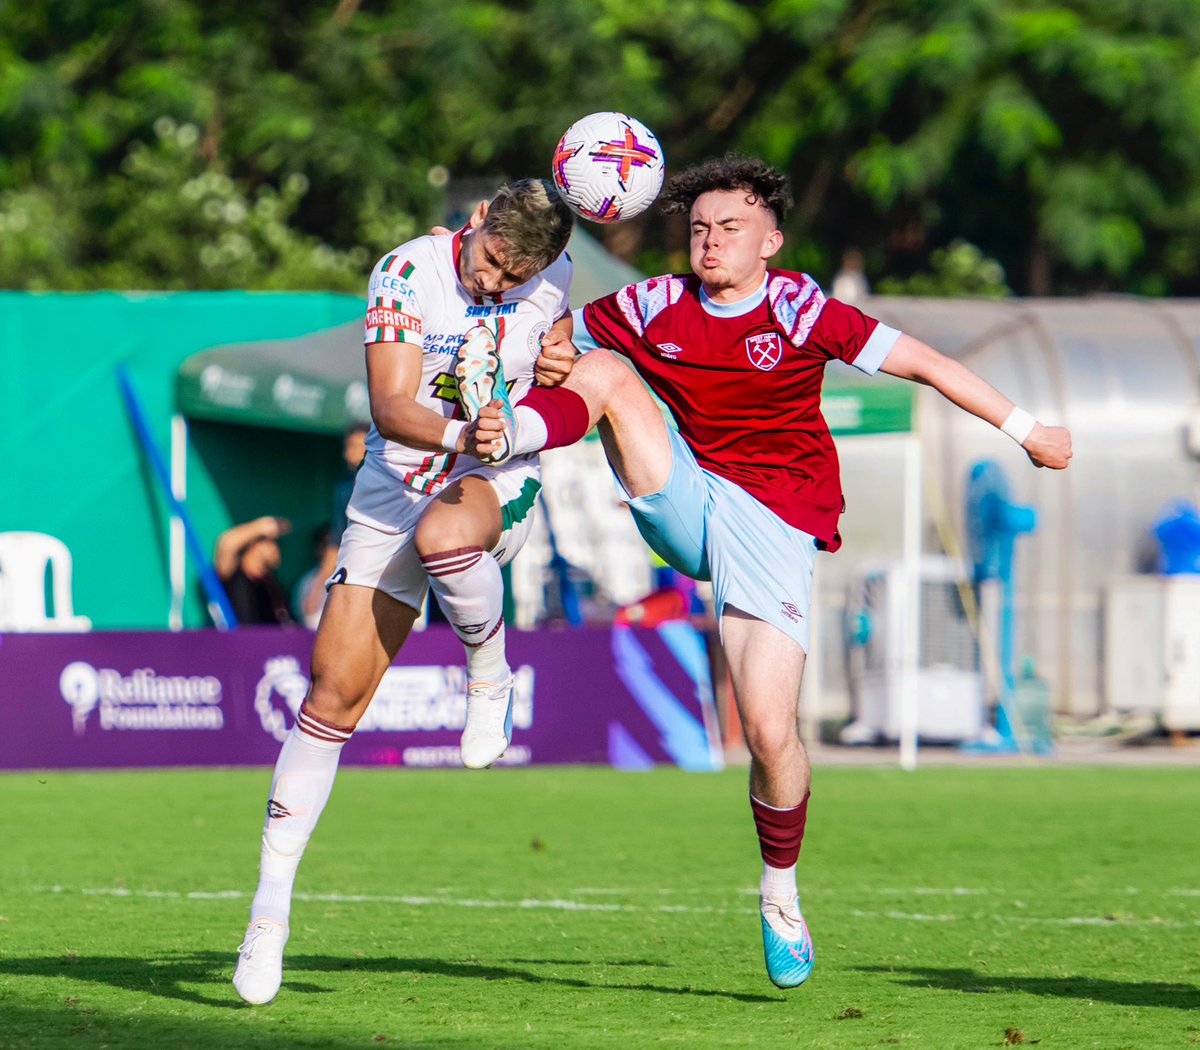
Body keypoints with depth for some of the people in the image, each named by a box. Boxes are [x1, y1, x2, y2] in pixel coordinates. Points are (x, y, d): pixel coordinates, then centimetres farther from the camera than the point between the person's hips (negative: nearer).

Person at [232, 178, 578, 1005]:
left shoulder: (553, 278, -3)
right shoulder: (408, 274, -14)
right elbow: (390, 408, -24)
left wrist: (560, 375, -8)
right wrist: (460, 433, -43)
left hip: (500, 482, 0)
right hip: (397, 489, 0)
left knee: (442, 535, -39)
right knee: (335, 691, -6)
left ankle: (489, 674, -7)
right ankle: (271, 909, 2)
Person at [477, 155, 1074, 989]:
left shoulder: (798, 310, -10)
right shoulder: (659, 308, 0)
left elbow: (920, 361, -9)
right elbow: (560, 337, 15)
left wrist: (1023, 429, -11)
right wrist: (557, 357, -9)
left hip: (772, 527, -3)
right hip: (681, 503, 3)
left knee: (770, 729, -12)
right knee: (605, 372, -15)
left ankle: (781, 892, 10)